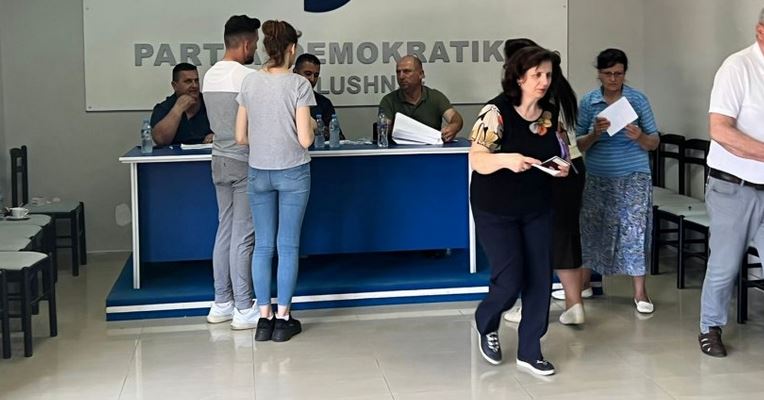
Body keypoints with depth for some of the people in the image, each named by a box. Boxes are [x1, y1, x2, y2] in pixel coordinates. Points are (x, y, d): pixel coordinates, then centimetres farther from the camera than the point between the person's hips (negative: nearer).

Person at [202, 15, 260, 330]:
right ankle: (244, 310, 3)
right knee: (243, 237, -3)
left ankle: (221, 305, 19)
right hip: (245, 163, -8)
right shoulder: (247, 76, -17)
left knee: (225, 232, 13)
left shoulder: (210, 76, 9)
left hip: (220, 160, 8)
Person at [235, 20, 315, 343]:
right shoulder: (298, 85, -12)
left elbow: (240, 137, 3)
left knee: (263, 245, 9)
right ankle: (282, 319, 9)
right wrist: (311, 127, 7)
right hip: (293, 172, -3)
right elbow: (305, 140, -14)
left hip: (259, 173, 3)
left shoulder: (249, 83, 0)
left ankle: (264, 319, 12)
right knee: (288, 246, 5)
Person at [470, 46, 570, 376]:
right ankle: (486, 326, 25)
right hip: (496, 211, -6)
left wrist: (561, 168, -6)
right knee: (509, 281, -8)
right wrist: (505, 159, -39)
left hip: (537, 209, 6)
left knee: (539, 280, 3)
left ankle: (530, 351, 17)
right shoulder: (496, 112, -17)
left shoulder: (550, 113, 2)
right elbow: (477, 160, -20)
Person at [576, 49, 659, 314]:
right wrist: (595, 134, -18)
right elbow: (578, 145, 1)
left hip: (633, 178, -2)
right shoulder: (588, 102, 1)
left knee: (635, 230, -6)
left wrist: (639, 137, -22)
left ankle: (640, 292, 1)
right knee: (592, 229, 9)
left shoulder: (638, 100, -3)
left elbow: (654, 143, -1)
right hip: (597, 179, 2)